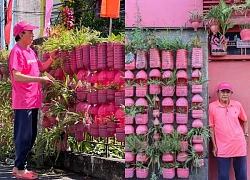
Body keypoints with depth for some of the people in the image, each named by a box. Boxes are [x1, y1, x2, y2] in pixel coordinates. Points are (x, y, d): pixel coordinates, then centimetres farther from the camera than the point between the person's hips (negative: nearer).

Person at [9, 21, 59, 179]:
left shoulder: (30, 51, 16)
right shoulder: (17, 51, -12)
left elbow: (41, 68, 27)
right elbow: (17, 76, -22)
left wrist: (52, 59, 11)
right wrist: (39, 79, -24)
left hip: (33, 101, 10)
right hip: (23, 102, -10)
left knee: (31, 136, 13)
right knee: (24, 136, -6)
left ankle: (20, 166, 22)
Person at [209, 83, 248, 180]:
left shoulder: (237, 105, 1)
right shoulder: (212, 106, -6)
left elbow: (244, 120, 17)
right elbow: (211, 127, -1)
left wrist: (246, 135, 9)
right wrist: (214, 146, -2)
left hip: (239, 144, 2)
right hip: (222, 147, -2)